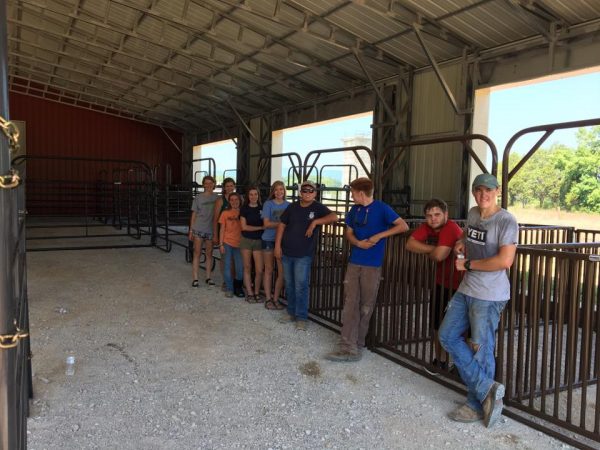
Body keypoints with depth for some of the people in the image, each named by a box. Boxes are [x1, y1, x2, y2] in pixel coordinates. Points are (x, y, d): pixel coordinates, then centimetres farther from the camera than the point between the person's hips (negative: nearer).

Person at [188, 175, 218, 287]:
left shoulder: (216, 198, 5)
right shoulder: (198, 197, 1)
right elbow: (194, 214, 4)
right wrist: (191, 230, 2)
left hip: (211, 230, 2)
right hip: (198, 229, -2)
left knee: (209, 254, 9)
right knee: (197, 254, 1)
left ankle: (208, 278, 18)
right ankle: (195, 279, 4)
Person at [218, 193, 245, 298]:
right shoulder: (225, 213, 2)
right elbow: (222, 229, 3)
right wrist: (221, 244, -3)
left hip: (239, 243, 1)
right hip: (227, 243, 0)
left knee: (240, 268, 2)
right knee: (227, 266, 3)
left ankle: (238, 287, 20)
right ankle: (229, 289, 13)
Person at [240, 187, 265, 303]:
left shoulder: (262, 208, 5)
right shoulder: (244, 209, 1)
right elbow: (244, 227, -5)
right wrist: (260, 228, -9)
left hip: (259, 241, 0)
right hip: (246, 240, 0)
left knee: (259, 270, -5)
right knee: (247, 268, 6)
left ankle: (257, 292, 13)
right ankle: (249, 293, 15)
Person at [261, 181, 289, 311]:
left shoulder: (288, 205, 6)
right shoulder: (268, 204, -2)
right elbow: (266, 223, -9)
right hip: (269, 240, -2)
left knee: (282, 271, 0)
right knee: (269, 270, 7)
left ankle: (276, 299, 13)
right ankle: (268, 299, 14)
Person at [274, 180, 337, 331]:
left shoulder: (318, 207, -6)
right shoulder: (292, 207, 5)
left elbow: (334, 217, -22)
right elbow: (282, 225, 8)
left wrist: (315, 222, -24)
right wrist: (277, 245, 1)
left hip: (304, 255, -4)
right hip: (286, 252, 4)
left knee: (301, 286, -4)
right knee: (289, 285, 13)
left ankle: (301, 318, 5)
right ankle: (291, 312, 27)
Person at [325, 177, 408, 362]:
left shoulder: (381, 208, -9)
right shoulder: (354, 210, 9)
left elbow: (403, 226, -12)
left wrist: (379, 236, -18)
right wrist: (358, 242, -6)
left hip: (372, 265, -5)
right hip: (354, 263, 5)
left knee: (366, 307, 6)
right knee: (350, 305, -2)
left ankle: (356, 344, 20)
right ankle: (348, 347, -1)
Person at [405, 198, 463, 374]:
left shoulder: (450, 228, -25)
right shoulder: (426, 227, -2)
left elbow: (439, 255, -34)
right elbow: (410, 244, -11)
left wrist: (428, 252, -11)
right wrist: (433, 249, -21)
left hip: (458, 283, -8)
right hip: (441, 282, 8)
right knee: (437, 324, 15)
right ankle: (440, 359, 30)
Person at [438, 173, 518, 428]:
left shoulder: (506, 221, -15)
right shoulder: (473, 214, 9)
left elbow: (505, 260, -24)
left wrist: (468, 264, -15)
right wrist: (462, 244, 8)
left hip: (489, 297, -9)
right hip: (466, 290, 9)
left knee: (481, 350, 0)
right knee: (448, 336, 9)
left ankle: (477, 406, 17)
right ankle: (487, 388, 11)